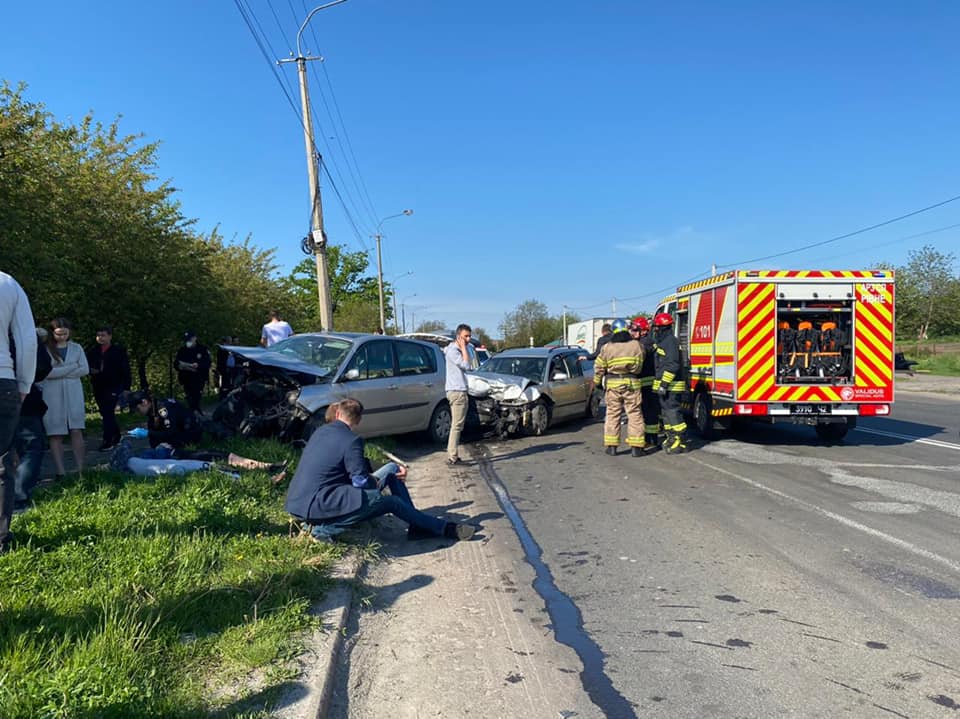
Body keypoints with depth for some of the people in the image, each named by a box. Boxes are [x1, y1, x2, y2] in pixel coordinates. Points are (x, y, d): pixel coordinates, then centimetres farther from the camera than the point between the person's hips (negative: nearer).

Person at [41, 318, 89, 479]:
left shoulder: (76, 348, 11)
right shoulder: (46, 349, 2)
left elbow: (85, 370, 2)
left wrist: (60, 372, -5)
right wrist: (73, 366, -7)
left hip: (73, 393, 2)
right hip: (52, 395, -2)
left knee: (76, 431, -7)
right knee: (56, 434, -3)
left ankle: (80, 469, -7)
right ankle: (60, 472, -3)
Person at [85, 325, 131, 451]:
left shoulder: (119, 351, -2)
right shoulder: (93, 351, 9)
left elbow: (125, 371, -2)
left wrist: (126, 387, -9)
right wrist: (91, 370, -7)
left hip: (114, 387, -5)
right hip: (98, 387, 5)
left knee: (108, 412, -13)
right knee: (105, 412, 12)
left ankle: (108, 441, -11)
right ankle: (116, 436, 29)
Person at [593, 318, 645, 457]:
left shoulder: (607, 347, -1)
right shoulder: (637, 345, 0)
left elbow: (599, 367, 4)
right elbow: (640, 365, 7)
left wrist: (597, 382, 17)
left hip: (612, 384, 1)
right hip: (632, 383, 0)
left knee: (612, 414, 8)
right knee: (634, 414, 4)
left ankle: (611, 446, 8)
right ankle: (635, 446, 2)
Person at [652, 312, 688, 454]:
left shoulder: (670, 341, -15)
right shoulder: (661, 342, 18)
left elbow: (672, 365, -23)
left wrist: (664, 384, -25)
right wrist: (661, 383, 24)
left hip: (671, 385, -10)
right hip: (664, 385, 10)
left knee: (672, 412, -9)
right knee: (666, 412, 15)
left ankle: (681, 442, -6)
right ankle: (671, 438, 24)